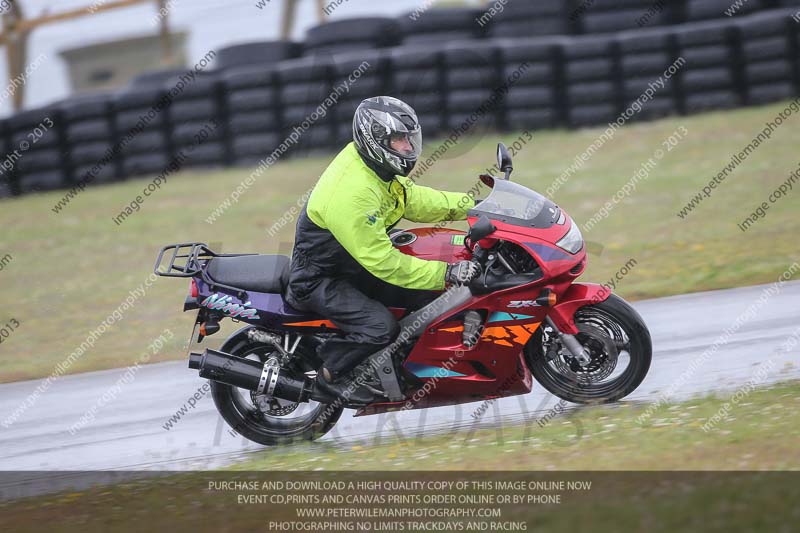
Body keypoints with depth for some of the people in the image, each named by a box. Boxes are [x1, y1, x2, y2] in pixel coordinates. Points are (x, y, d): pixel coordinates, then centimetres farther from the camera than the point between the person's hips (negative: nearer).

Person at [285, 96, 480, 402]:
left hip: (355, 267, 10)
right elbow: (382, 262, -32)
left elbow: (413, 199, 14)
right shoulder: (352, 193, -33)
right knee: (381, 326, -30)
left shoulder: (377, 169, -2)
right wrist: (445, 274, -32)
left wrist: (471, 205, 5)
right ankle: (332, 374, -6)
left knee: (431, 294, 2)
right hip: (320, 281, -10)